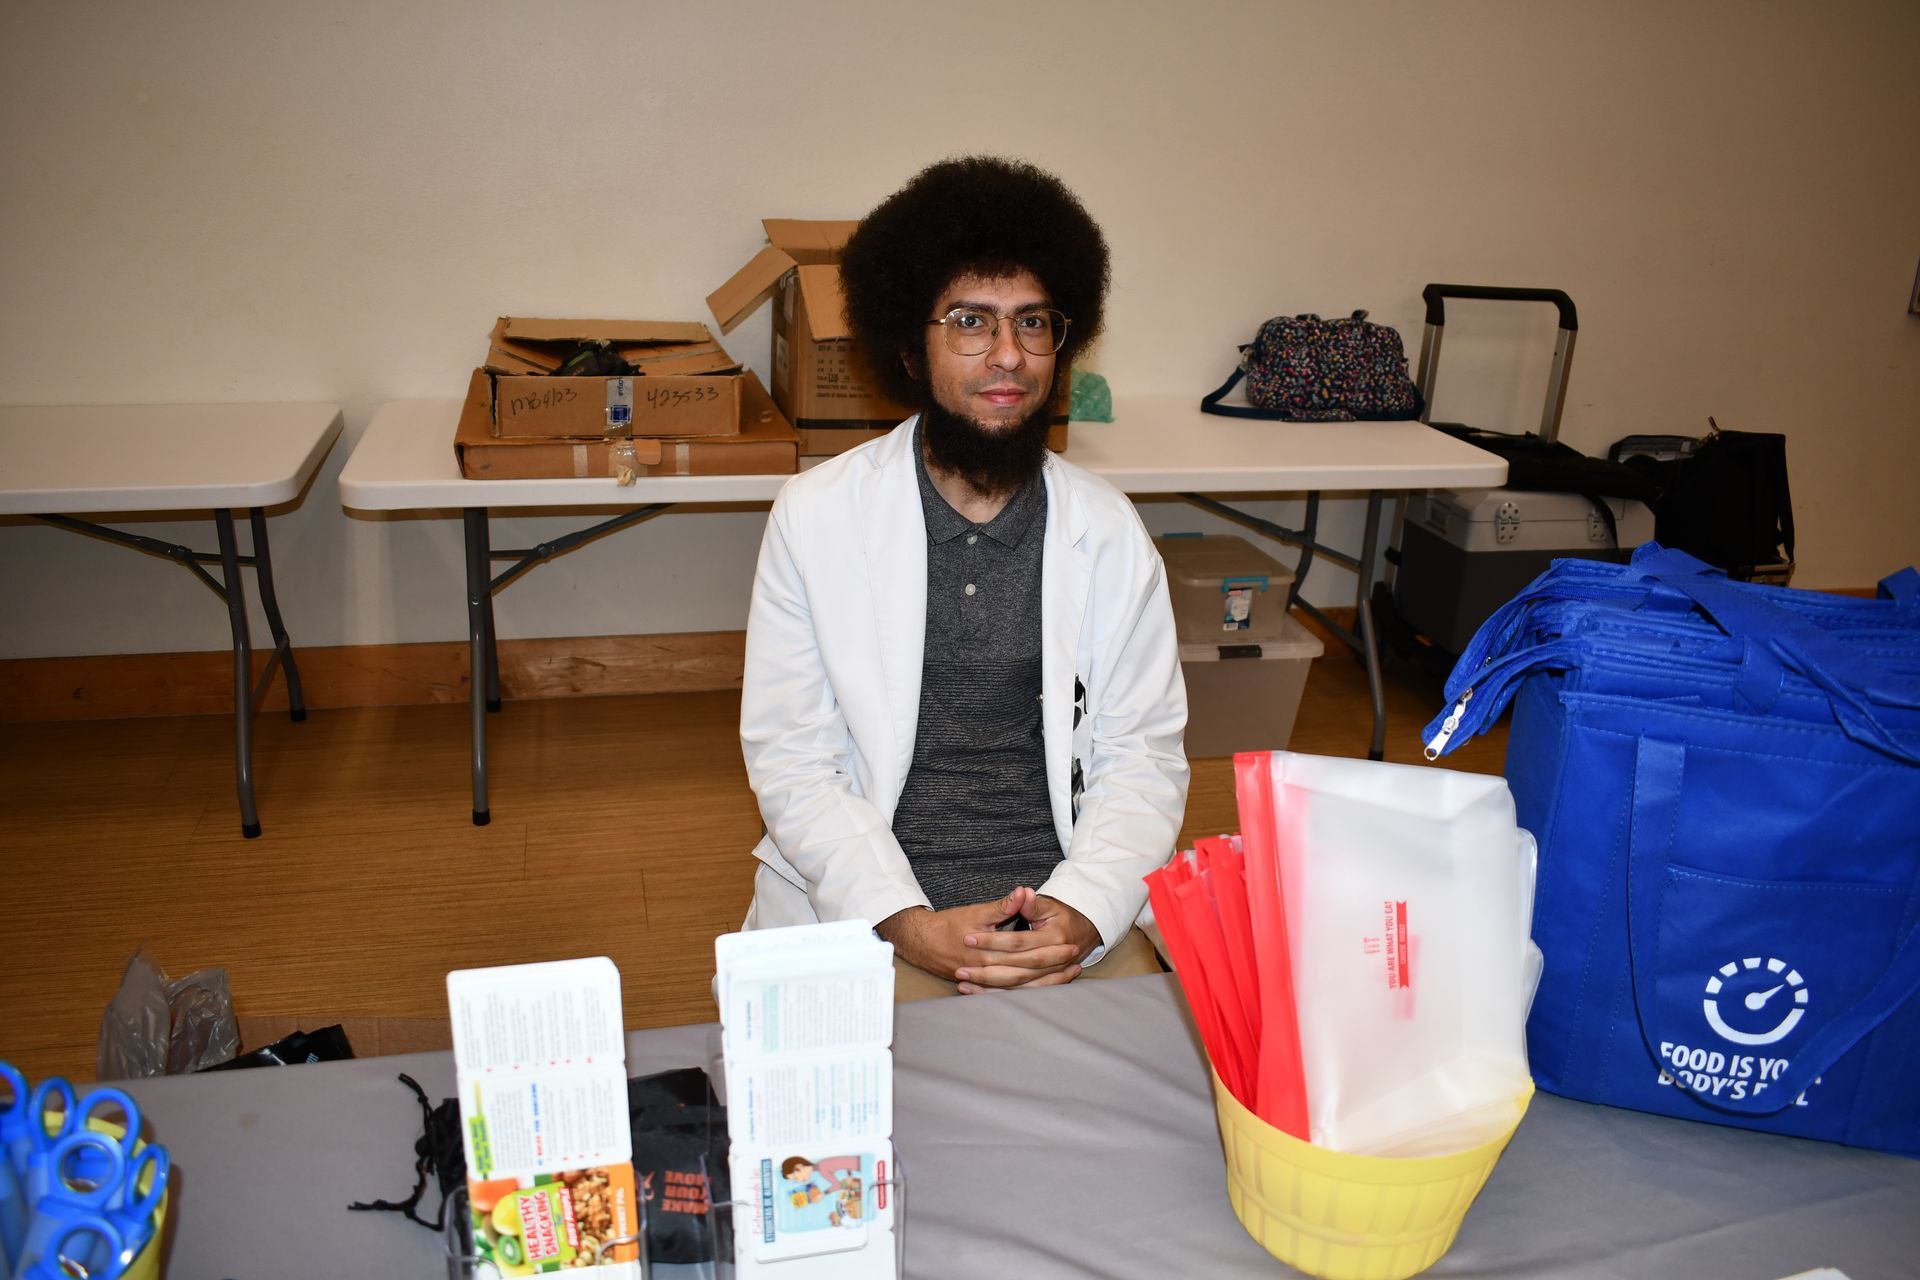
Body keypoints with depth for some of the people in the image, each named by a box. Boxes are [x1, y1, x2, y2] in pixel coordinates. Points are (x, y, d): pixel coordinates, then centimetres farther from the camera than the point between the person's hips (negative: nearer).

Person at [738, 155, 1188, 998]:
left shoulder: (1108, 533, 4)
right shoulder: (815, 516, -1)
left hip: (1066, 907, 2)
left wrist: (1082, 912, -14)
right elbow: (791, 759, -4)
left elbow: (1143, 755, 3)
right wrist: (910, 924, -16)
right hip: (866, 907, -2)